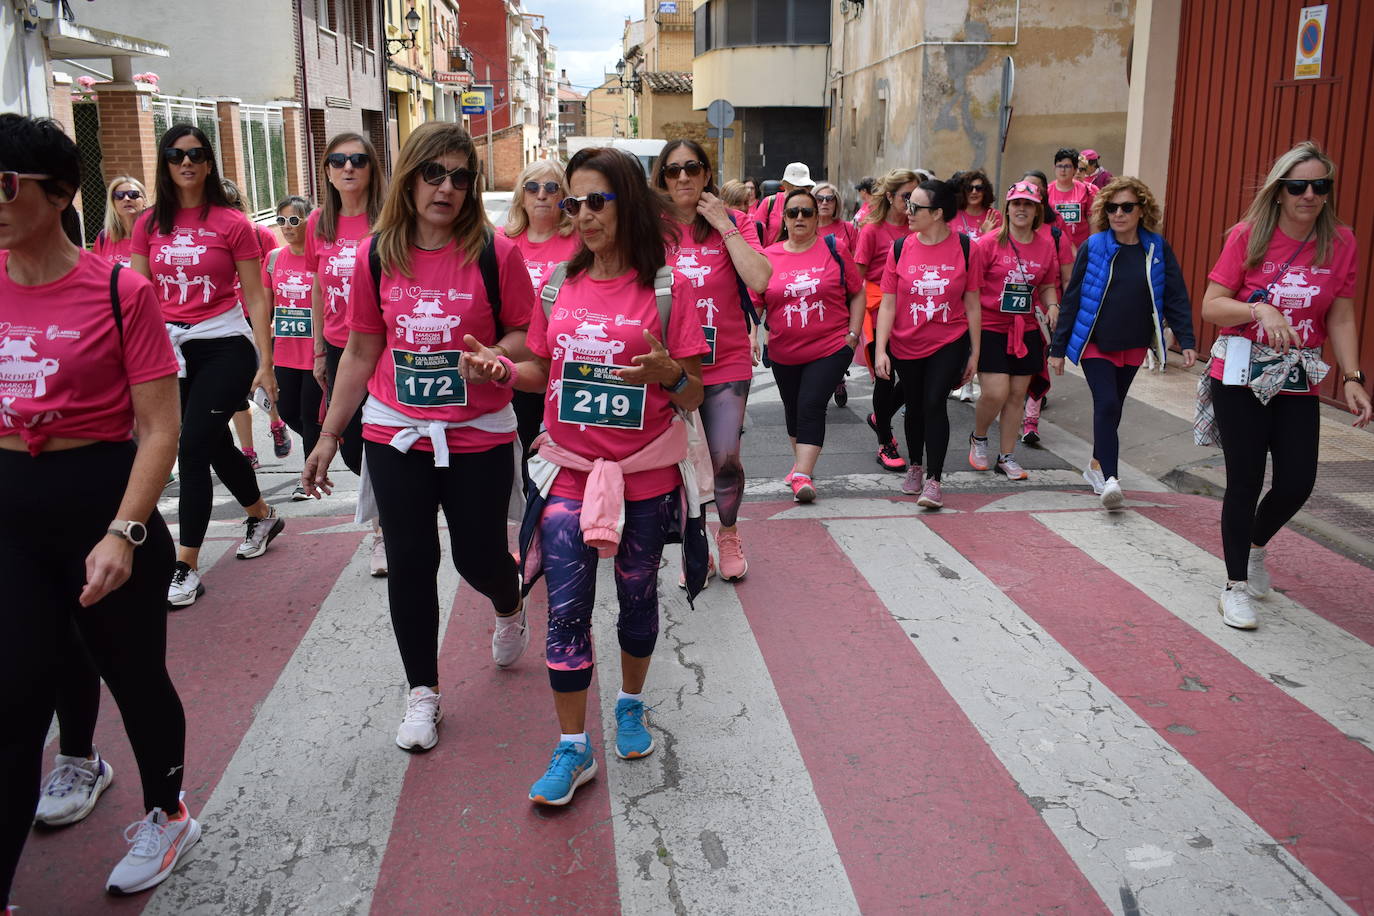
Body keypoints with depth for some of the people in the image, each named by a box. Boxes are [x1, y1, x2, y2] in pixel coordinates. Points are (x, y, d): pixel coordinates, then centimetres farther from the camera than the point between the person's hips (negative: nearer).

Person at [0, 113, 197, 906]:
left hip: (102, 496, -4)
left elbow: (160, 431, -14)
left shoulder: (120, 292, -13)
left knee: (134, 672, 11)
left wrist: (123, 533, -22)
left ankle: (168, 816, 35)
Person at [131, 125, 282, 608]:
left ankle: (187, 567, -2)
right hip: (169, 347, 5)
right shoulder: (149, 225, 6)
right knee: (217, 445, 17)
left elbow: (256, 298, -4)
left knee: (193, 450, -10)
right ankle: (263, 516, 41)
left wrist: (265, 362, -9)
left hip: (224, 346, -5)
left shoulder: (231, 223, -5)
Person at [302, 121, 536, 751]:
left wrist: (494, 357, -23)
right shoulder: (376, 255, -1)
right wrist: (328, 438, 8)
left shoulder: (495, 252, -9)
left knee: (479, 557, 6)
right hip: (395, 435, 2)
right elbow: (361, 351, 7)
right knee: (409, 563, 6)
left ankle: (509, 609, 44)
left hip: (480, 437, -2)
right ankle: (422, 693, 23)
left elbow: (525, 335, 0)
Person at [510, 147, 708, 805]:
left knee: (637, 597, 14)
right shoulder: (558, 288, 4)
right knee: (566, 610, -2)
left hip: (647, 476, -2)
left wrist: (668, 372, -27)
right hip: (568, 473, 2)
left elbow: (695, 397, -5)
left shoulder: (666, 288, -6)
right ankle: (573, 749, 11)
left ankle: (631, 706, 39)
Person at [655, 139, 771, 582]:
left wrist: (723, 225, -13)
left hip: (727, 364, -1)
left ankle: (728, 535, 22)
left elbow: (759, 280, -16)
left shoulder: (733, 223, -1)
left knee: (725, 460, -6)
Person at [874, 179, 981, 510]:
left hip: (949, 343, -2)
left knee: (934, 402, -15)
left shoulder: (966, 249, -8)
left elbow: (972, 304, -1)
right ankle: (915, 467, 37)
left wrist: (974, 352, 1)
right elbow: (888, 304, -3)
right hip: (906, 345, 2)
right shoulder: (901, 249, -5)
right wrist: (880, 350, -10)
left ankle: (933, 481, -7)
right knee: (914, 406, 14)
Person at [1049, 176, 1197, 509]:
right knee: (1107, 404, -14)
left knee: (1113, 407, 14)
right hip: (1095, 343, -3)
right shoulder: (1093, 247, -6)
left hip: (1134, 345, 3)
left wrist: (1186, 341, -6)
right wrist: (1058, 347, -3)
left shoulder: (1158, 248, -1)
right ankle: (1110, 479, -16)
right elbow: (1072, 297, -3)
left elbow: (1176, 296, 2)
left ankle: (1097, 466, 30)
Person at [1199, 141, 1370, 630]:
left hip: (1299, 382, 3)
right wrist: (1259, 310, -27)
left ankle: (1257, 544, 35)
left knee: (1298, 481, 1)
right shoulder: (1248, 235, -8)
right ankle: (1235, 586, 16)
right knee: (1245, 481, 0)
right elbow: (1211, 306, -9)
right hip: (1240, 375, -3)